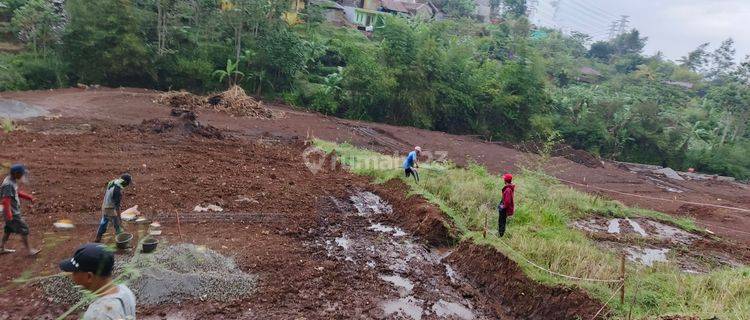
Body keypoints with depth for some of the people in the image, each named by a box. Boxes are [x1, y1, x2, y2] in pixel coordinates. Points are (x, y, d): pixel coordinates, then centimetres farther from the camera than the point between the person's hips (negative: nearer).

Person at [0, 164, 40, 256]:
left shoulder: (13, 181, 4)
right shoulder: (8, 184, -25)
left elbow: (17, 192, 20)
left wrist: (28, 197, 11)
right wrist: (8, 214, -27)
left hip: (15, 211, 10)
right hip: (12, 213, -10)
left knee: (9, 229, 21)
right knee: (24, 229, -3)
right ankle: (29, 250, 5)